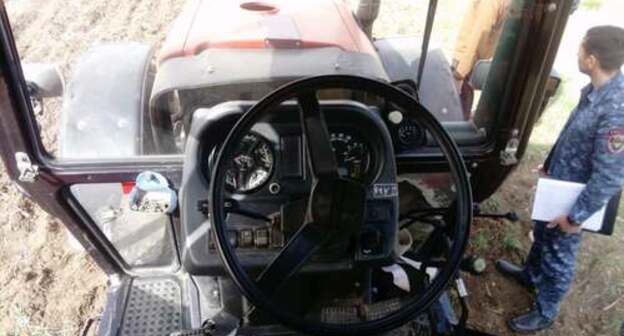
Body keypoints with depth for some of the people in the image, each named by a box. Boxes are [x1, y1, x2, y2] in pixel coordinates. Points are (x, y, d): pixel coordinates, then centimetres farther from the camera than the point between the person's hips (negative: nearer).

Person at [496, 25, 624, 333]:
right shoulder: (595, 89, -6)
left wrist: (576, 216, -21)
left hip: (572, 200, -8)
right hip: (557, 185, 8)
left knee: (558, 257, 13)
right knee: (541, 234, 29)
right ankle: (530, 274, 55)